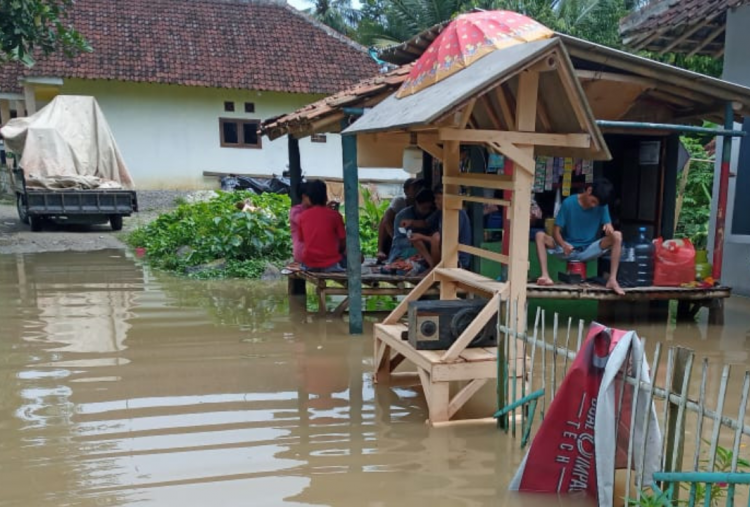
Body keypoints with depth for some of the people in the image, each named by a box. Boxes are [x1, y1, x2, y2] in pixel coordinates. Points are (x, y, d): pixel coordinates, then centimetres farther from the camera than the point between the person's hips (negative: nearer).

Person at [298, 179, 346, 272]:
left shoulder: (302, 216, 1)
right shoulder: (335, 215, -5)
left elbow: (302, 240, 10)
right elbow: (343, 241, -2)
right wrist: (340, 251, 18)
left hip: (308, 265, 3)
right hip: (331, 265, -3)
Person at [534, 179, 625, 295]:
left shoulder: (602, 206, -3)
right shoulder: (568, 203, -10)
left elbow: (609, 228, -9)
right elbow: (556, 232, -11)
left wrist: (609, 228, -35)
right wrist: (563, 244, -33)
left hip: (589, 251, 1)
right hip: (568, 249, -1)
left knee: (617, 235, -23)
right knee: (540, 235, -26)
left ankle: (612, 280, -28)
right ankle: (545, 276, -40)